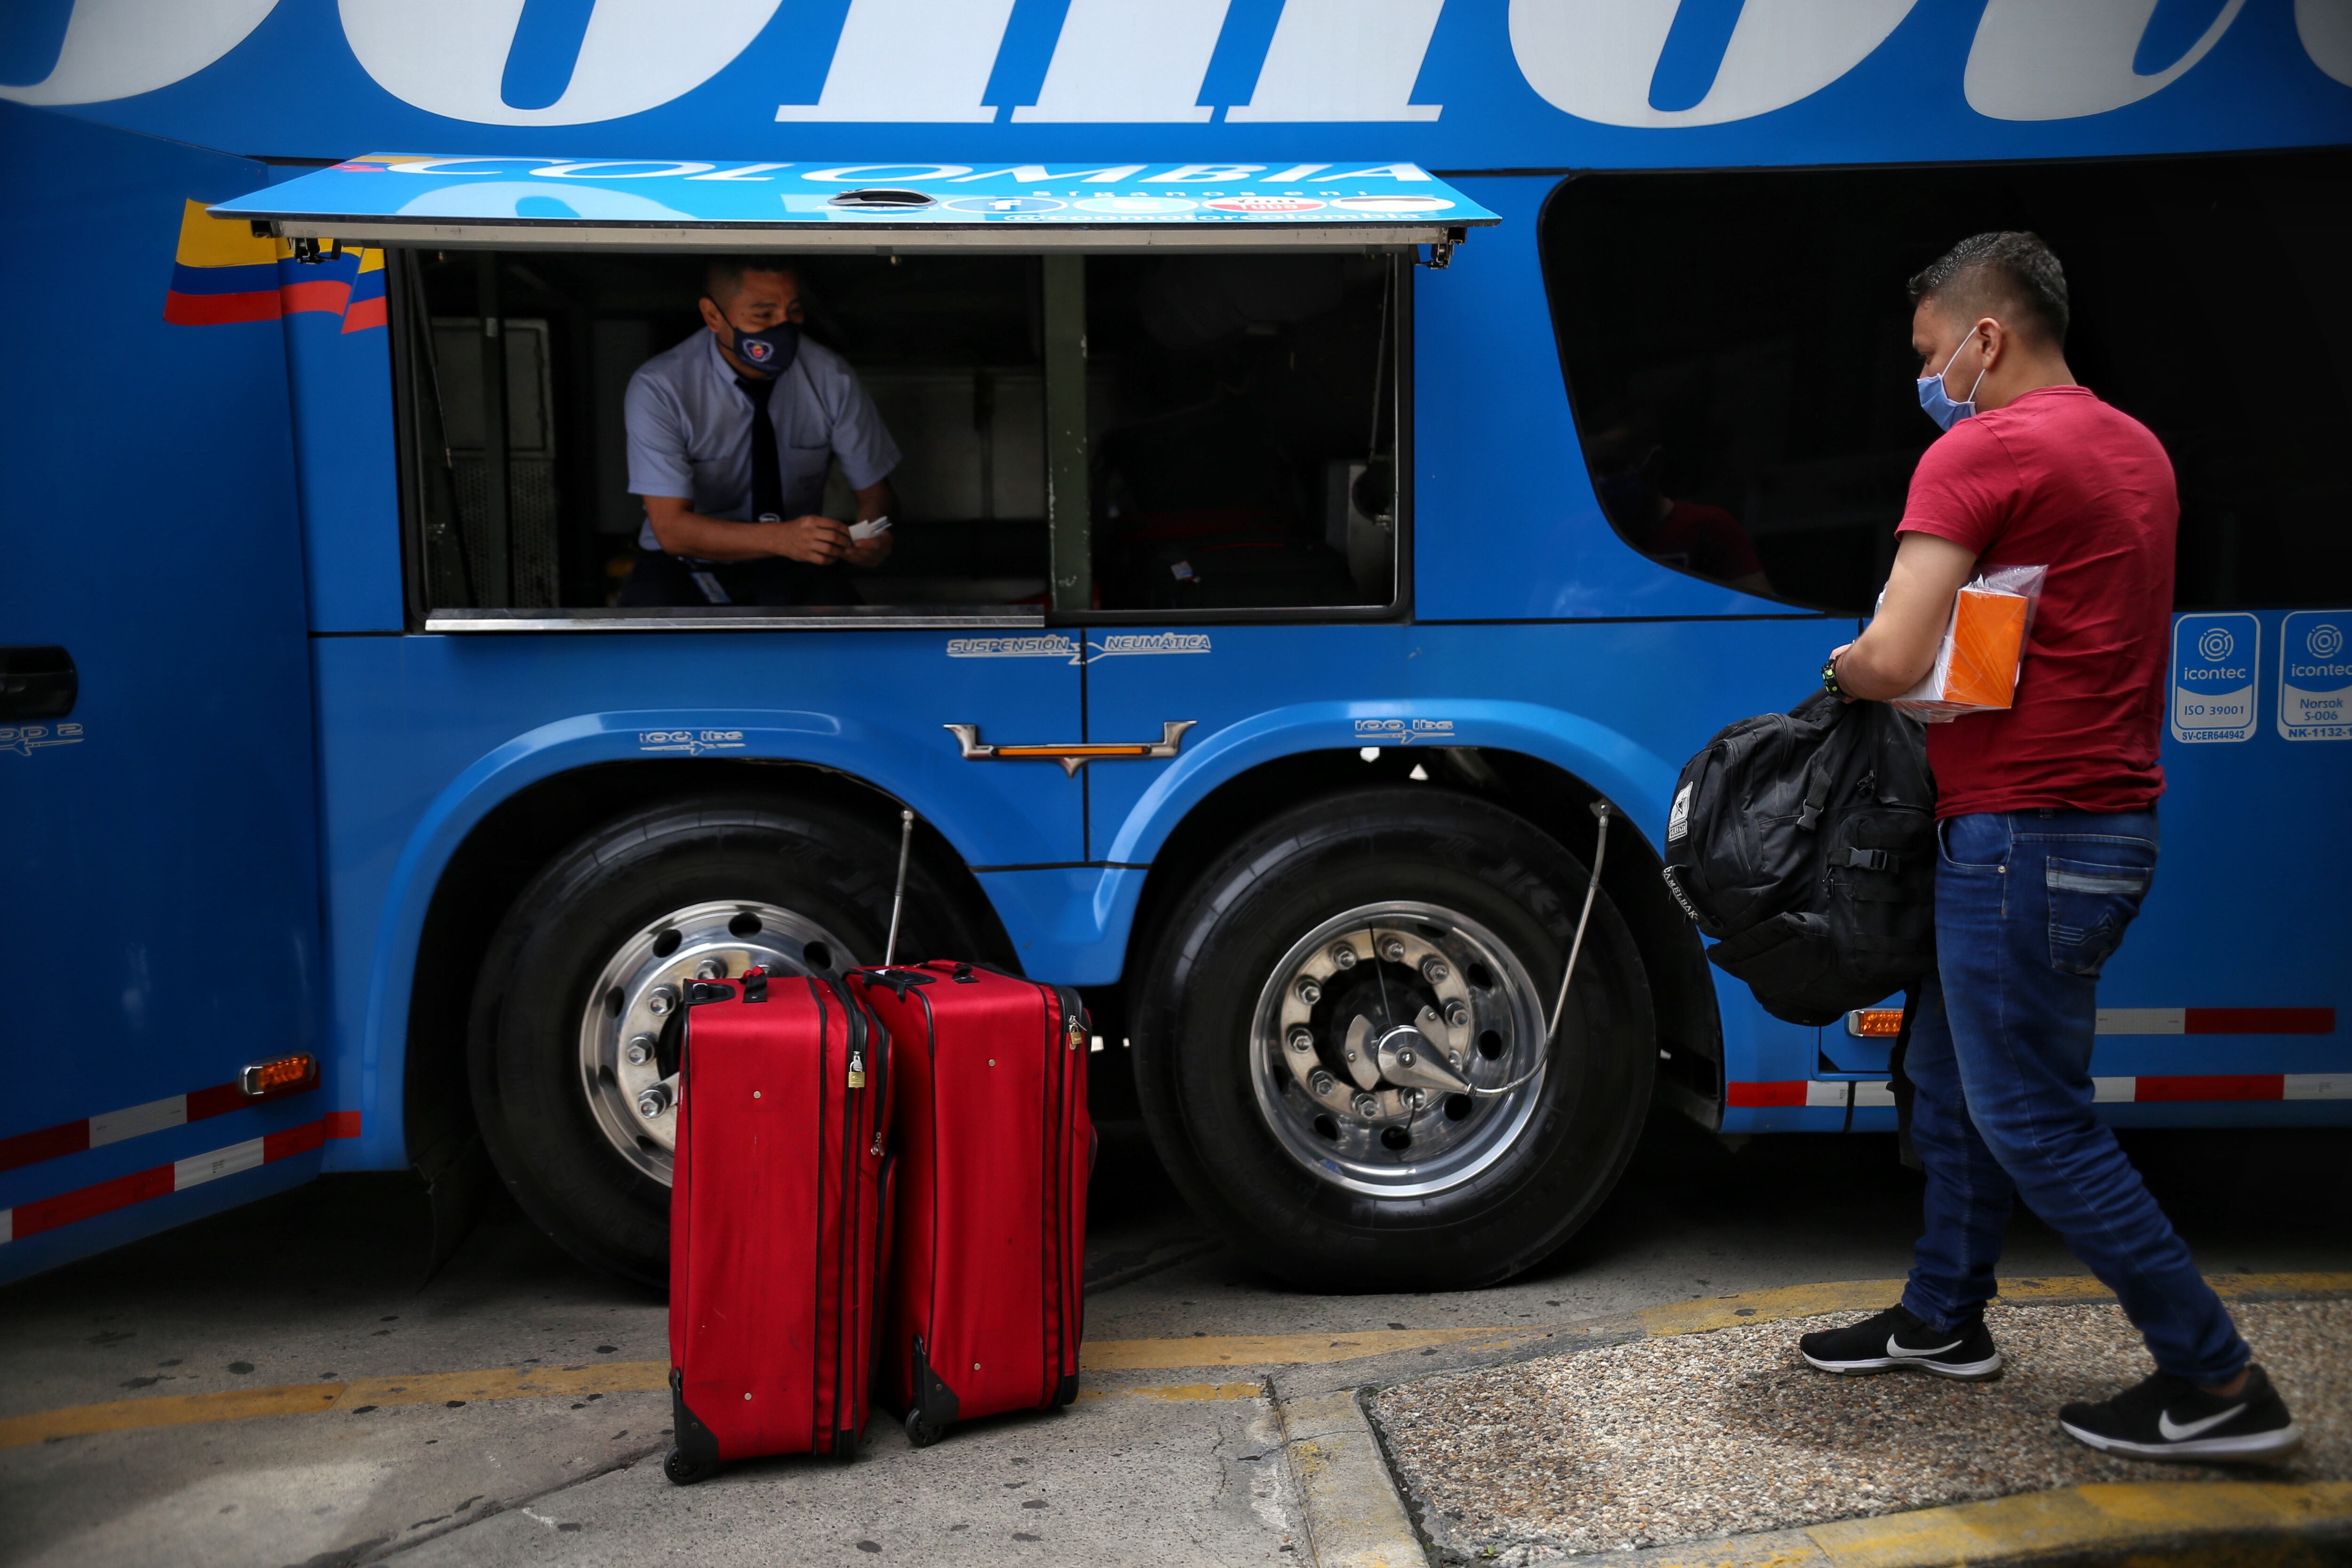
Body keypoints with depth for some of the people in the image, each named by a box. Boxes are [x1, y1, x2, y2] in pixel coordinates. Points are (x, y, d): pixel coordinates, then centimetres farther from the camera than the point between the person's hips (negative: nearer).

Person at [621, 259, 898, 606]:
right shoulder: (659, 389, -16)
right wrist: (781, 538, -38)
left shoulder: (832, 378, -9)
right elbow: (672, 529, -21)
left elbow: (874, 489, 1)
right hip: (686, 564, -1)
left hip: (793, 567, 2)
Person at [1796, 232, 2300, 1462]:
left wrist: (1845, 668, 1)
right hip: (2108, 817, 10)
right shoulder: (2135, 449, 16)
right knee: (1949, 1077, 19)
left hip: (2025, 836, -10)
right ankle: (1942, 1319, 31)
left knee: (2034, 1122, -1)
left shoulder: (1980, 452, -14)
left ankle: (2217, 1383, 8)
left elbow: (1894, 662, -23)